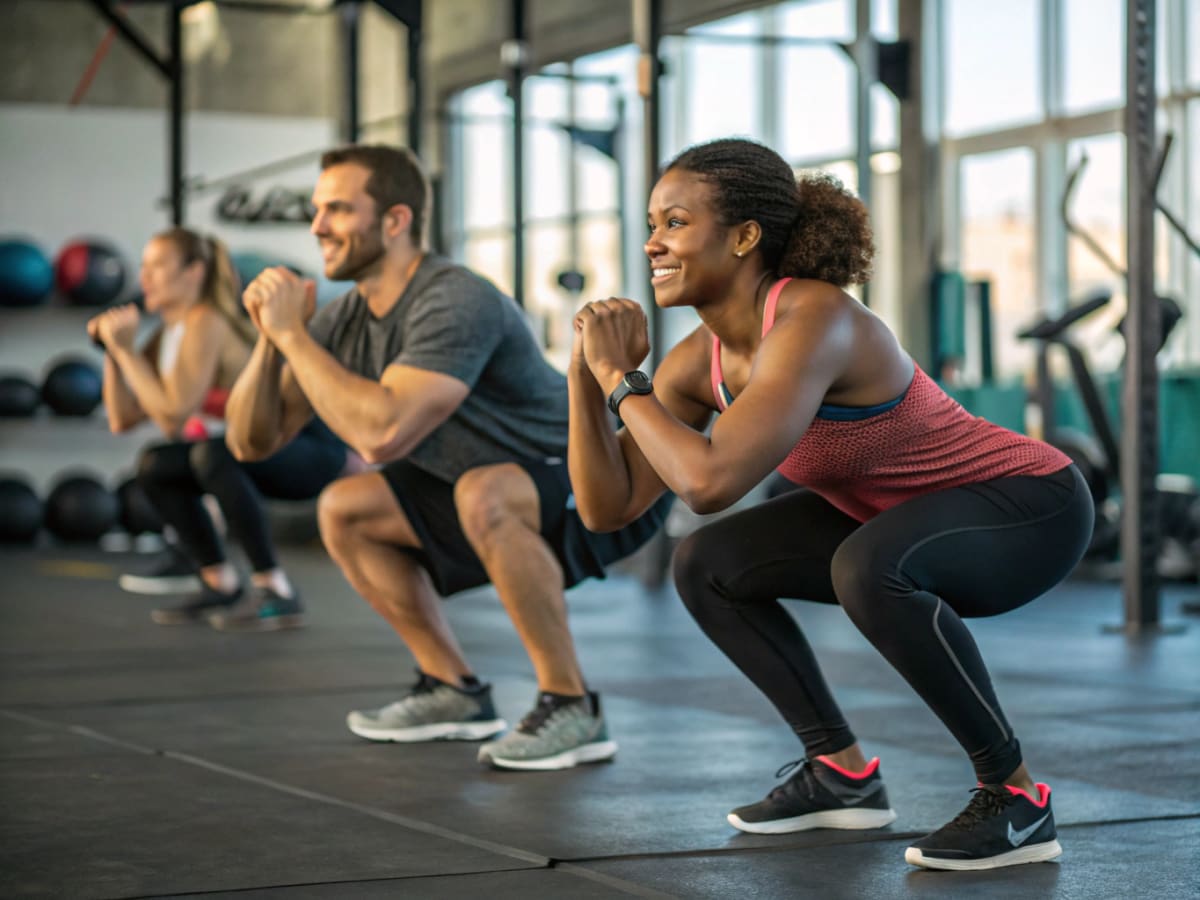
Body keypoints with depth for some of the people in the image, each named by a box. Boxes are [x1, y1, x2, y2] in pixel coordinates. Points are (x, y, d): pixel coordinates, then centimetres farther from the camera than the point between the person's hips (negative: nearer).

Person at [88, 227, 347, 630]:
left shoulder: (205, 324, -20)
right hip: (269, 450, 10)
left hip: (313, 449, -9)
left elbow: (172, 418, -27)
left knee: (213, 453, -34)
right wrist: (112, 352, -4)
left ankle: (276, 593, -26)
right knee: (154, 466, 7)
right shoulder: (169, 332, 7)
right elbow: (123, 419, 4)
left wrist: (127, 348, -21)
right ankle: (220, 584, 14)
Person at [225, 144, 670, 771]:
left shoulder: (455, 303, -27)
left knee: (482, 495, -37)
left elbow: (382, 432, -40)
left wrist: (293, 334, -29)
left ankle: (572, 710, -23)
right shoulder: (346, 319, -1)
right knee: (343, 511, 6)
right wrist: (270, 337, -15)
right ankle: (455, 693, 12)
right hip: (505, 491, 9)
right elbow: (251, 441, 0)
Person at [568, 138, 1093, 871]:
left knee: (866, 567, -37)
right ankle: (843, 774, 10)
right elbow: (607, 506, -5)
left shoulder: (814, 320, -31)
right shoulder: (705, 357, -6)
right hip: (916, 519, 8)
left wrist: (621, 379, -27)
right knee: (708, 565, 2)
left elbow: (710, 483, -41)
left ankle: (1017, 796, -19)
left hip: (1031, 508, -8)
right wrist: (587, 372, -17)